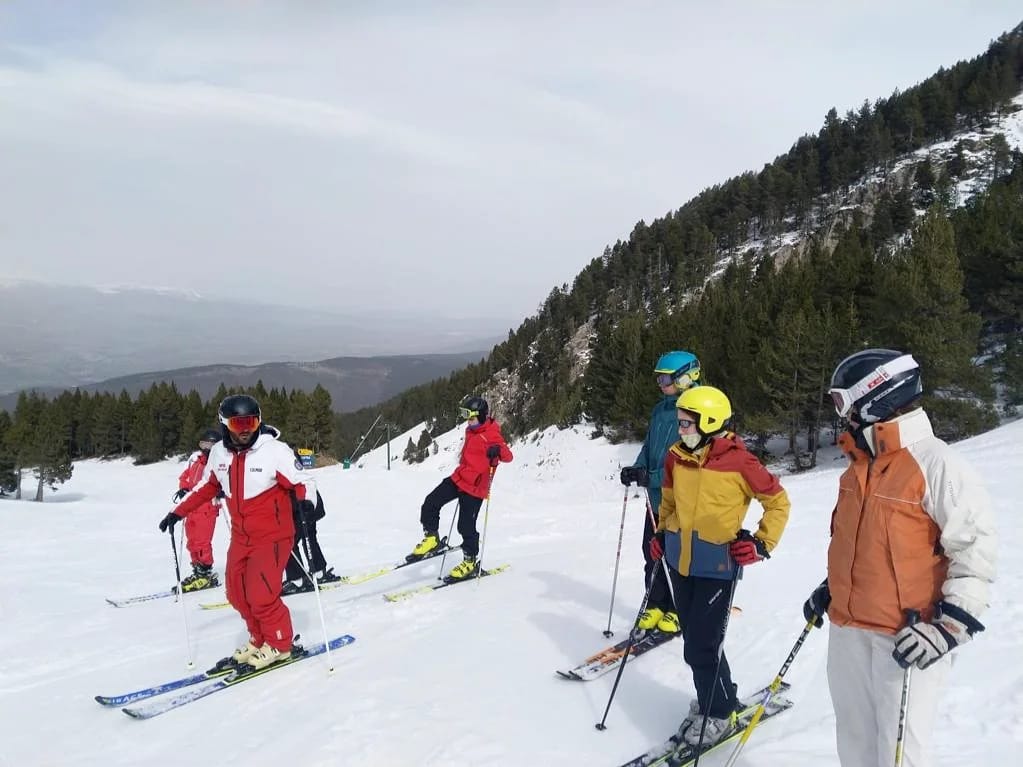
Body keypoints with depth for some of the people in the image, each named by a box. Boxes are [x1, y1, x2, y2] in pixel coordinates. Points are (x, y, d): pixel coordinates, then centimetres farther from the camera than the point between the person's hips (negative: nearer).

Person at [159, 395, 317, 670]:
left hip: (273, 536, -6)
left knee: (261, 595, -11)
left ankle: (279, 645, 11)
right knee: (237, 594, 9)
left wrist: (306, 502, -34)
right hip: (241, 537, 6)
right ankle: (259, 640, 30)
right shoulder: (219, 453, 0)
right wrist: (177, 513, 16)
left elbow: (303, 482, -14)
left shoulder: (275, 451, -17)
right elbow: (206, 488, 16)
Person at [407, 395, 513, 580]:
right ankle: (431, 538, 20)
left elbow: (508, 457, -27)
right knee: (430, 504, 2)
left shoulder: (492, 435, -16)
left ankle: (470, 562, 15)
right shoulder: (471, 430, 9)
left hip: (474, 487, -8)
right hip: (459, 478, 8)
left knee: (466, 526, -2)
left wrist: (498, 450, -47)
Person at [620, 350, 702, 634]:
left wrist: (653, 477, -25)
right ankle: (656, 606, 25)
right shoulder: (660, 410, 10)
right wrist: (637, 469, -3)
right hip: (657, 496, 7)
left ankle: (679, 610, 21)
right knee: (653, 552, 11)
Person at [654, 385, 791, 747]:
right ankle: (713, 700, 37)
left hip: (717, 567, -6)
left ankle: (718, 714, 18)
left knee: (701, 647, -4)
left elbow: (778, 501, -6)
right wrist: (662, 534, 12)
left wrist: (761, 544, -11)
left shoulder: (738, 461, -16)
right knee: (695, 640, 16)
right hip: (680, 562, 6)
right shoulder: (676, 457, 1)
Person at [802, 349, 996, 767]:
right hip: (847, 629, 8)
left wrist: (948, 627, -21)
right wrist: (830, 588, 23)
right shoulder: (862, 462, 8)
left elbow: (976, 551, -16)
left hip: (906, 639, -8)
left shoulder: (936, 465, -17)